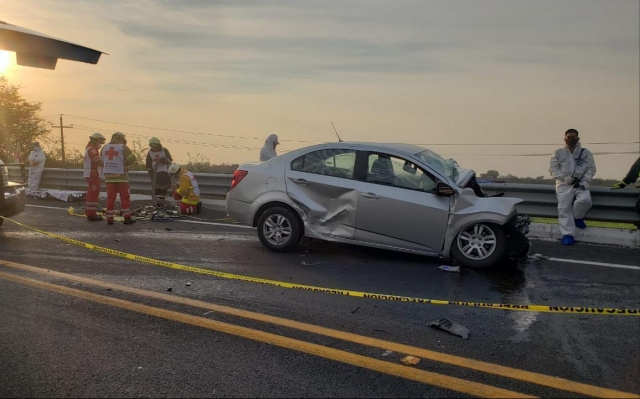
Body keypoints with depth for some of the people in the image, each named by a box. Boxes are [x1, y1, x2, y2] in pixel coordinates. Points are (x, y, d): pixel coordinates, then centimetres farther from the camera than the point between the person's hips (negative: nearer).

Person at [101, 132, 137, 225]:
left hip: (109, 176, 5)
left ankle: (109, 218, 8)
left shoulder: (105, 147, 9)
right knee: (125, 197, 3)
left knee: (110, 197, 8)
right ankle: (127, 218, 3)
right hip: (121, 176, -4)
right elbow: (132, 159, -10)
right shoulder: (123, 147, -7)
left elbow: (102, 161, 15)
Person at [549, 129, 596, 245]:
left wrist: (585, 181, -9)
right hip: (564, 183, 0)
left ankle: (577, 217, 5)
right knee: (564, 207, -18)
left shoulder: (586, 152, 12)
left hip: (580, 183, 1)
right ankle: (568, 234, -17)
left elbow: (591, 169, 8)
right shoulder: (558, 153, 10)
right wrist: (564, 178, -12)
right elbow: (553, 169, 4)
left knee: (585, 200, -28)